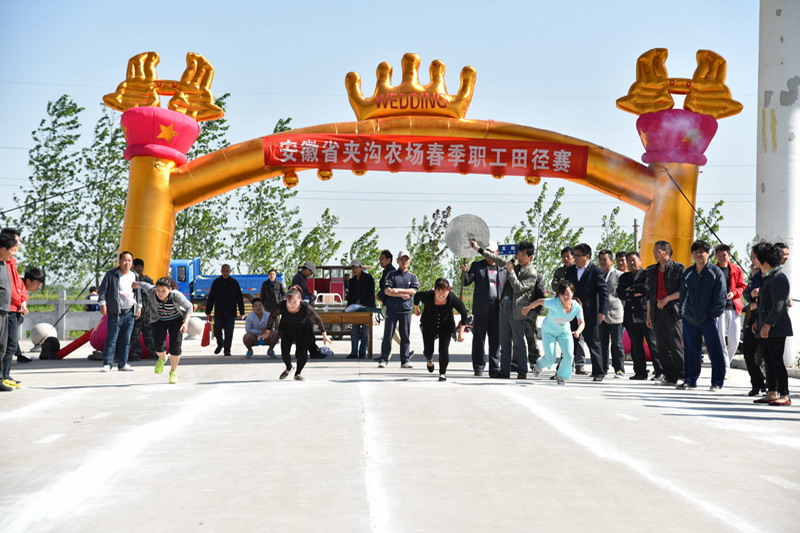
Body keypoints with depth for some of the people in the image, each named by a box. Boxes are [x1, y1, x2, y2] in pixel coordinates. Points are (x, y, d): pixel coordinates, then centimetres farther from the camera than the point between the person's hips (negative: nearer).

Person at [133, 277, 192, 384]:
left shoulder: (176, 295, -28)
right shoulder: (151, 291, -25)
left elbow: (189, 307, -16)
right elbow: (142, 284, -4)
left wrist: (186, 323, -28)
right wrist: (133, 285, 17)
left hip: (176, 320, -1)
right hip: (158, 321, 1)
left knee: (175, 346, -7)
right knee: (159, 346, -13)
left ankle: (173, 372, 15)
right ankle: (162, 359, 23)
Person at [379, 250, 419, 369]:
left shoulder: (412, 277, 13)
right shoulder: (391, 275, 7)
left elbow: (413, 291, -4)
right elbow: (387, 290, -5)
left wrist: (398, 290, -10)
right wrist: (402, 295, -11)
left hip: (406, 310, 2)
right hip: (392, 309, -1)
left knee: (405, 336, 2)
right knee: (388, 335, -3)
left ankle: (404, 361, 6)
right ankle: (384, 360, 1)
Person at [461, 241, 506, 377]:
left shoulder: (503, 268, 14)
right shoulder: (477, 265, 9)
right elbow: (466, 282, 0)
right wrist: (464, 272, -20)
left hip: (497, 309, 2)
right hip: (481, 309, -1)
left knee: (496, 340, 3)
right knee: (479, 339, 1)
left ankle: (494, 369, 8)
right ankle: (478, 367, 7)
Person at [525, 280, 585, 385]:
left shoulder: (577, 307, -25)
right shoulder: (554, 303, -36)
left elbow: (581, 322, -12)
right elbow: (540, 301, -19)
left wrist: (578, 331, -34)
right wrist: (528, 308, -3)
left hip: (564, 331, 3)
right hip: (549, 332, -3)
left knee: (568, 356, -12)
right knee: (550, 359, -5)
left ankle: (561, 375, 18)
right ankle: (539, 365, 34)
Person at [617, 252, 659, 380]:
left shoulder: (646, 274, 1)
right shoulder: (624, 277, 17)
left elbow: (646, 288, -15)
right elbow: (620, 294, 5)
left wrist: (630, 289, -3)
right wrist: (635, 294, -8)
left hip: (646, 313, -5)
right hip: (631, 315, 5)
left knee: (653, 343, -4)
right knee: (636, 345, 6)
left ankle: (659, 370, -1)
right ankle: (640, 371, 11)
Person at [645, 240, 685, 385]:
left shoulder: (679, 268, -2)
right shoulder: (651, 270, 17)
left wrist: (667, 299, -16)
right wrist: (649, 314, 15)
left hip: (673, 310, -6)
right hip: (657, 311, 6)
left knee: (676, 346, -7)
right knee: (663, 347, 5)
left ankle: (683, 375, -1)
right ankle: (669, 377, 9)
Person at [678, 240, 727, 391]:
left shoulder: (716, 272, -1)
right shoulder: (688, 273, 13)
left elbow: (720, 296, -3)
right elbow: (683, 294, 19)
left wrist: (715, 313, -8)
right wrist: (683, 311, 10)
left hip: (708, 318, -4)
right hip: (690, 319, 4)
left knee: (715, 350, -3)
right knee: (691, 350, 8)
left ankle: (717, 382, 2)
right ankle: (690, 380, 17)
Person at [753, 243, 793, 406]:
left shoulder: (778, 278, -13)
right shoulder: (770, 277, 19)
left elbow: (779, 305, -21)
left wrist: (768, 324, -24)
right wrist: (759, 322, 26)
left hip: (776, 328, -10)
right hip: (766, 327, 10)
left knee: (776, 361, -10)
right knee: (769, 361, 11)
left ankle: (784, 396, -9)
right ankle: (771, 393, 15)